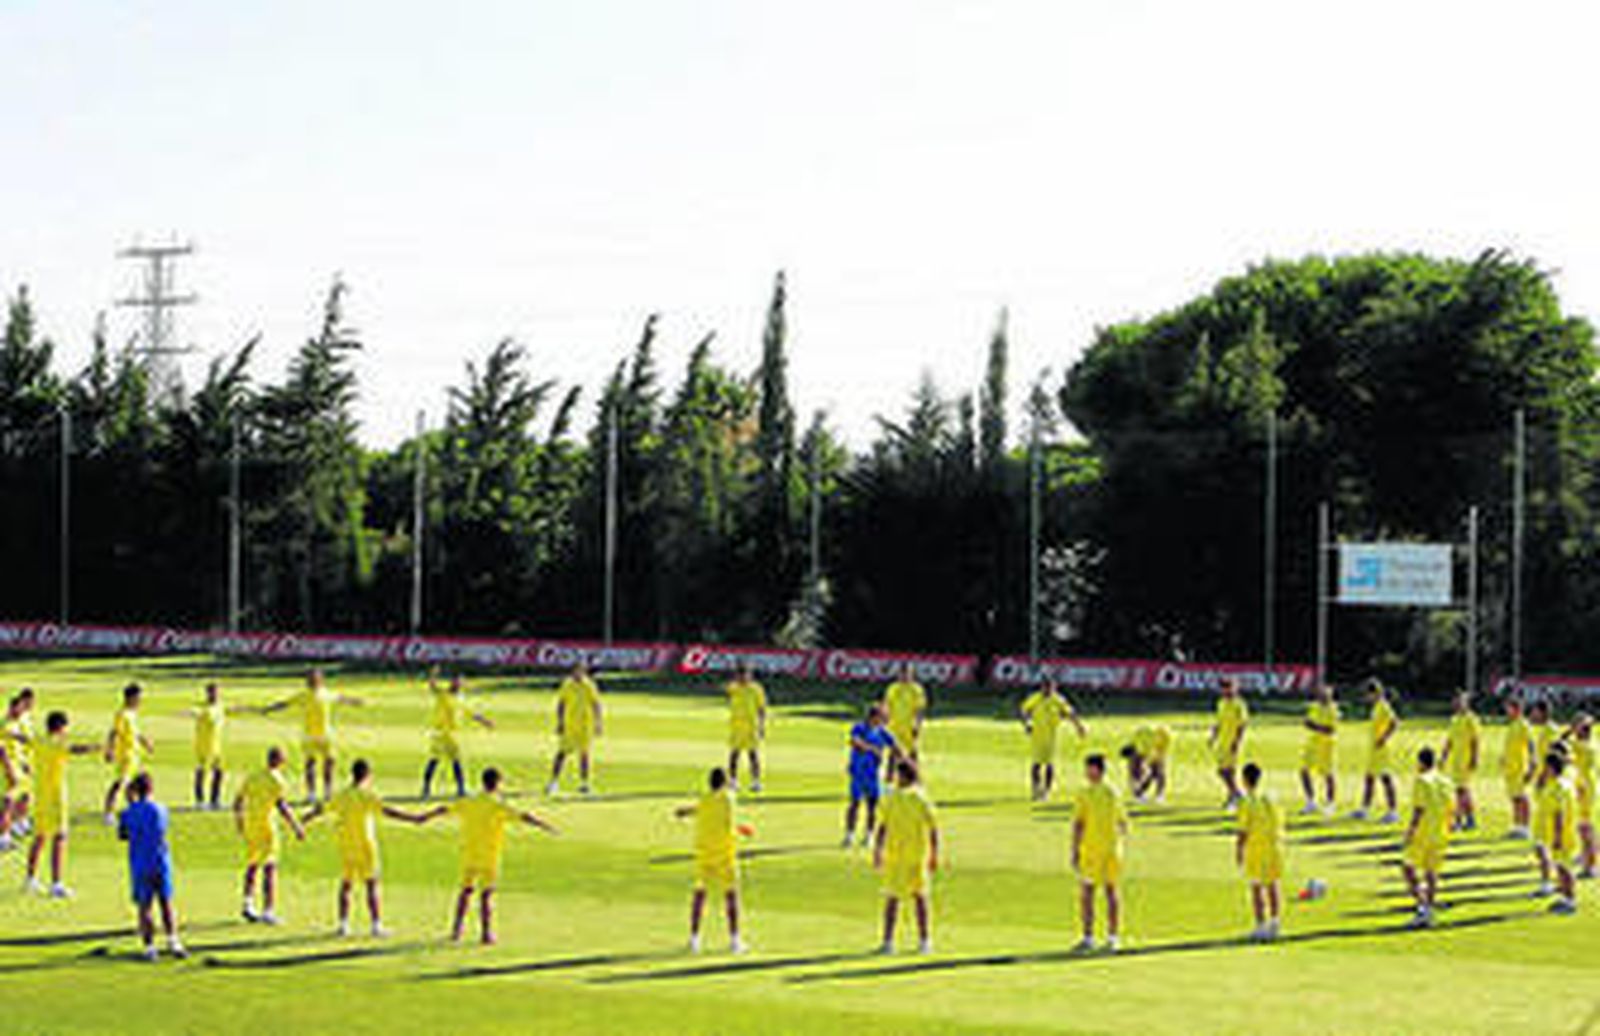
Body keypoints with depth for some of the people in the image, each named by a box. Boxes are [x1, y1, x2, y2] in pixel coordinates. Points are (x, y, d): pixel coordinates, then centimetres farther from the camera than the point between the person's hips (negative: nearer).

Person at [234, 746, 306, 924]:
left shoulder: (252, 777, 8)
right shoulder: (278, 781, -10)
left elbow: (238, 801, 13)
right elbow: (281, 807, -20)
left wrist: (238, 821, 30)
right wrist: (297, 828, -15)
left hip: (249, 827, 6)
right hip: (266, 827, -6)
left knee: (252, 866, 19)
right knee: (269, 869, -2)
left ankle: (248, 904, 13)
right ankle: (268, 911, -5)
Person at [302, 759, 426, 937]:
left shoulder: (341, 797, 4)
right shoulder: (367, 796, -12)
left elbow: (319, 810, 16)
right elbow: (388, 811, -23)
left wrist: (303, 821, 34)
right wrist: (415, 818, -25)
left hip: (345, 847, 5)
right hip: (365, 847, -5)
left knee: (346, 885, 14)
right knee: (372, 886, -1)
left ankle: (343, 924, 12)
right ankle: (376, 925, -3)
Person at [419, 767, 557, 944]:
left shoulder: (468, 802, 4)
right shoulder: (499, 805, -11)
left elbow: (443, 809, 16)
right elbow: (523, 816, -18)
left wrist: (424, 817, 32)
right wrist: (546, 825, -12)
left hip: (468, 854, 5)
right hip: (489, 857, -5)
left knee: (466, 889, 20)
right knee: (486, 894, 0)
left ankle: (457, 928, 23)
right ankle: (486, 933, -1)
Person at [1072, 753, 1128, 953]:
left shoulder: (1084, 793, -6)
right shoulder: (1114, 792, 2)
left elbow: (1078, 824, -7)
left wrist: (1075, 852, -5)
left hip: (1090, 849, -2)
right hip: (1113, 848, 2)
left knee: (1086, 893, 2)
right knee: (1112, 891, 4)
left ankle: (1088, 938, 1)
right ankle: (1112, 938, 7)